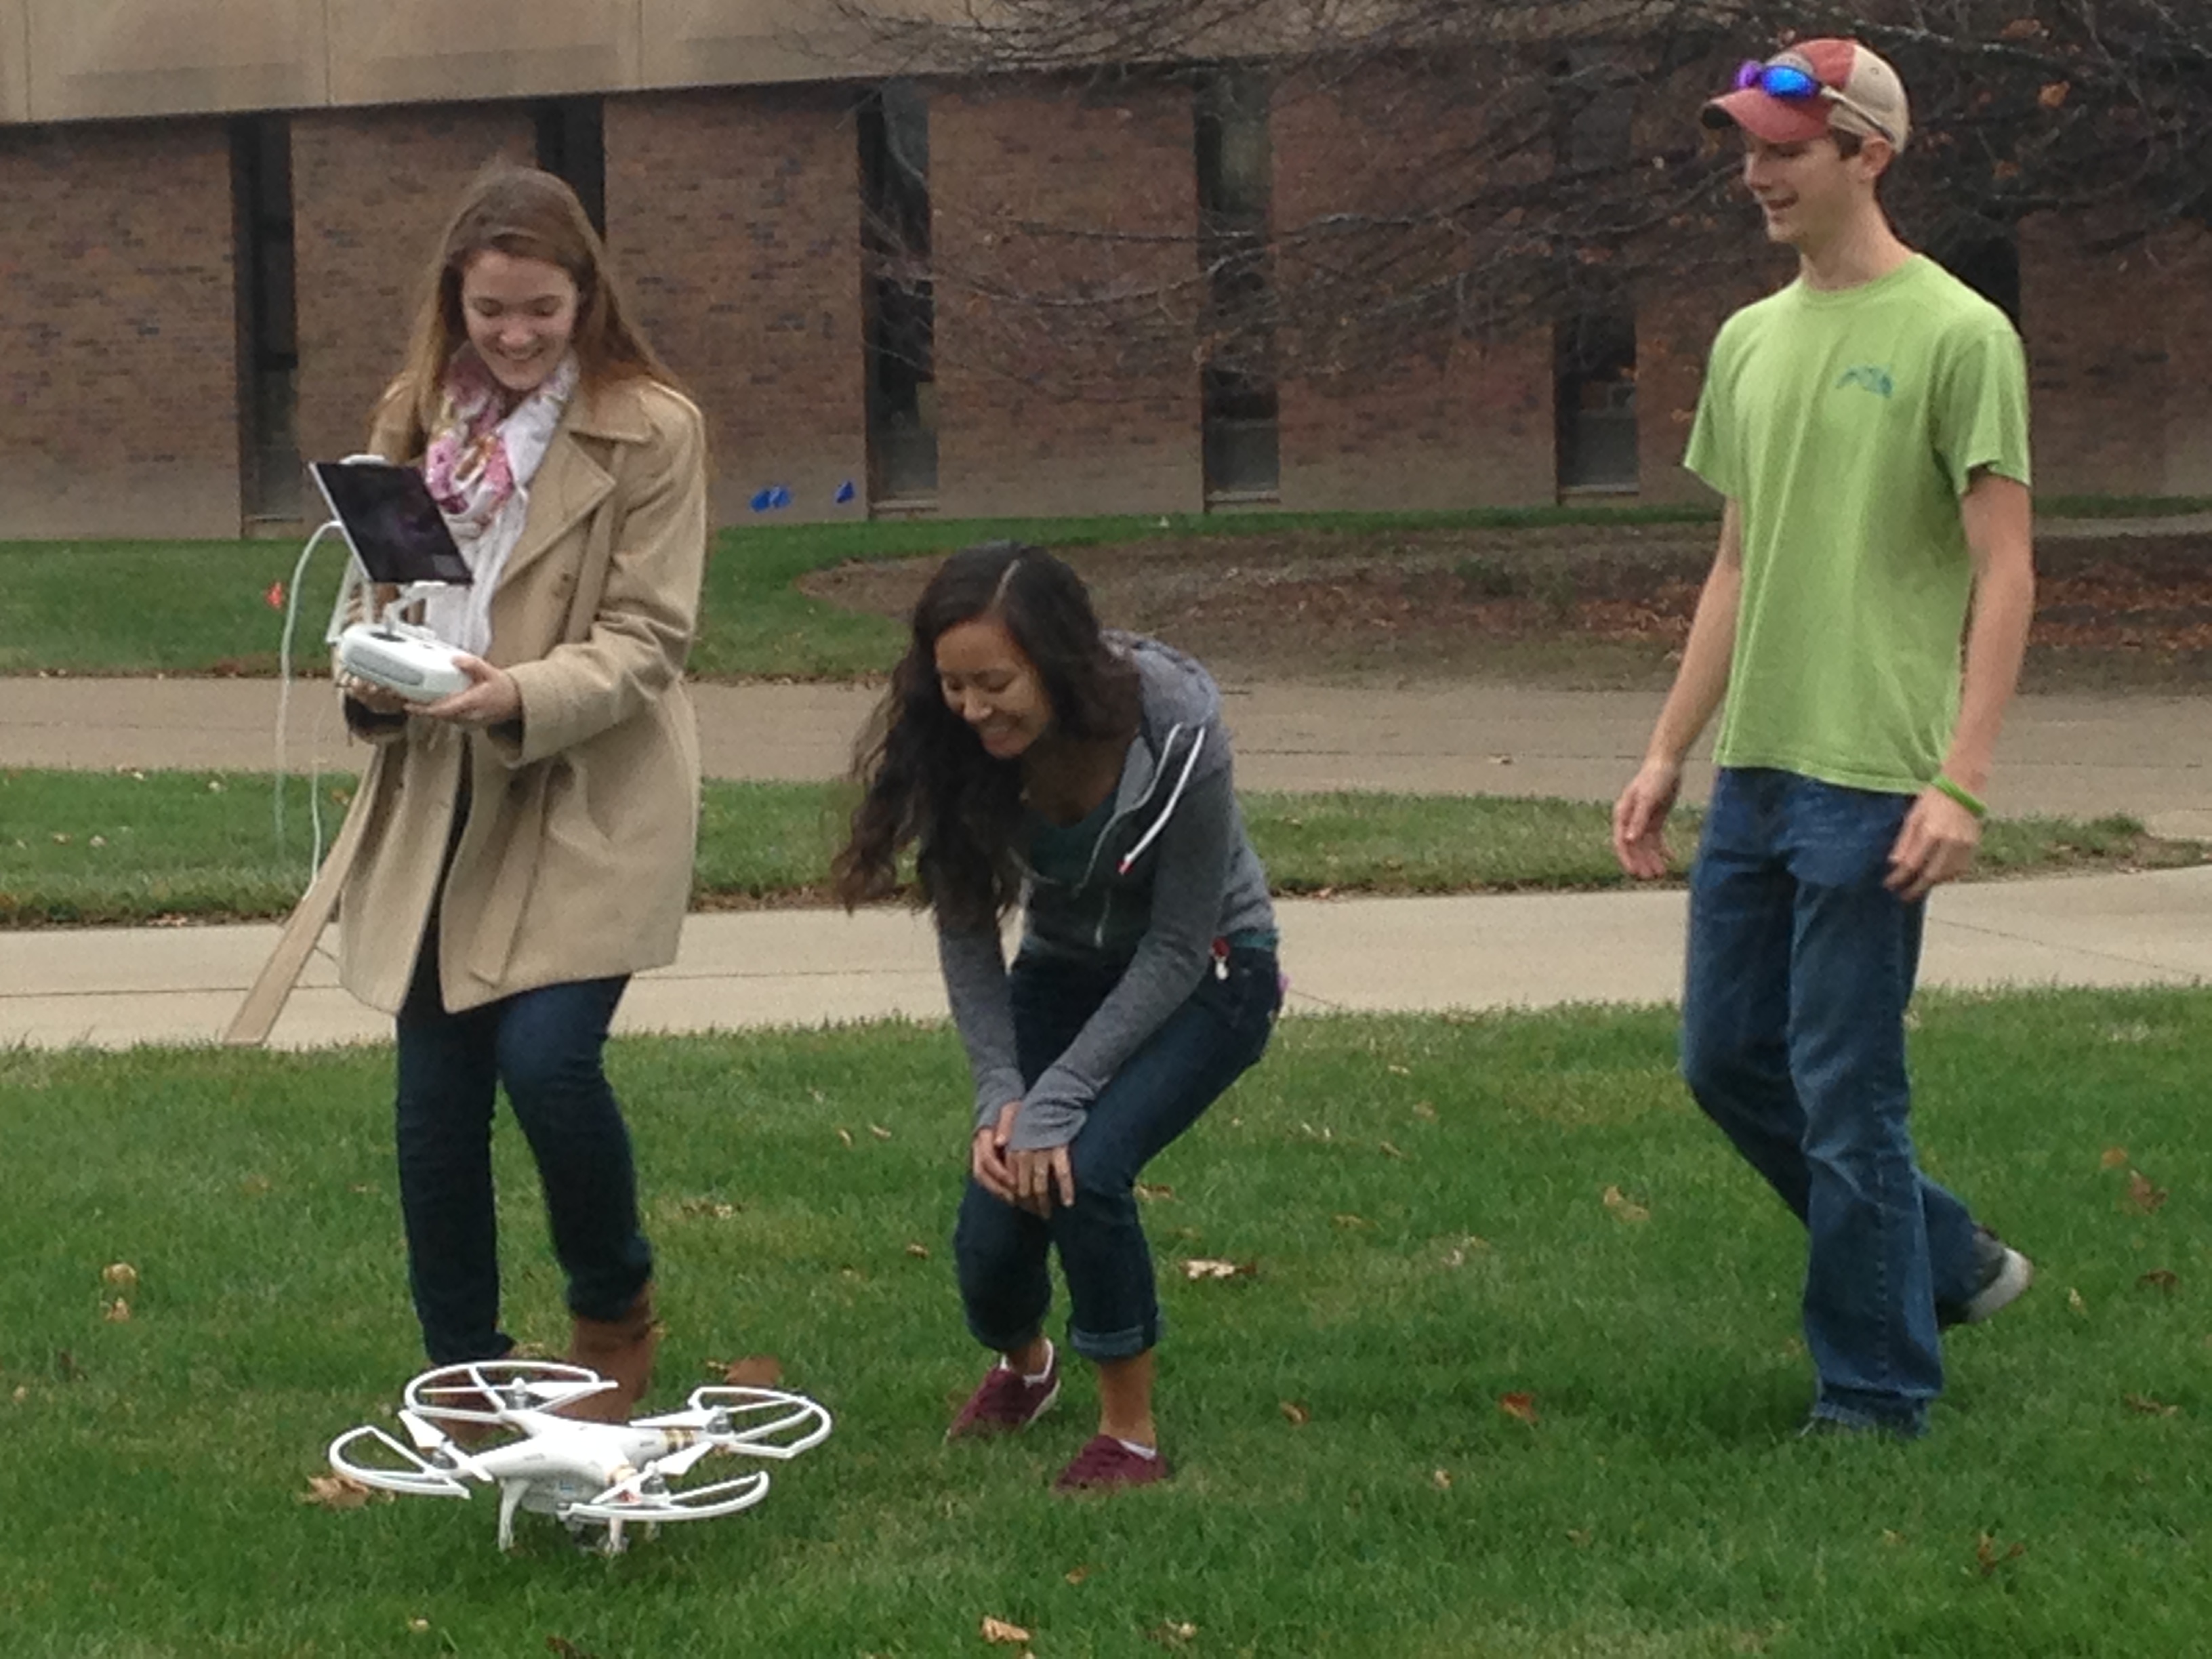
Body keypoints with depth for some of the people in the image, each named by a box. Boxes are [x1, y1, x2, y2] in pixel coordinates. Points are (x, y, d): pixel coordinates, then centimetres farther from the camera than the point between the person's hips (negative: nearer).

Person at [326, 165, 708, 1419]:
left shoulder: (652, 429, -7)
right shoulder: (416, 419, 8)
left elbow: (649, 637, -10)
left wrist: (524, 696, -26)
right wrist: (374, 679, -11)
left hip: (588, 807, -5)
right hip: (437, 802, 5)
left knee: (546, 1059, -16)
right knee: (436, 1095, 7)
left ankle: (615, 1313, 13)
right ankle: (462, 1370, 23)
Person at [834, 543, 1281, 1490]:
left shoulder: (1176, 732, -31)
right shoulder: (953, 749, -21)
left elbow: (1178, 947, -25)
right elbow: (965, 932, -10)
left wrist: (1056, 1100, -28)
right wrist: (998, 1094, -21)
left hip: (1205, 975, -4)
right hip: (1065, 968, 4)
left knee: (1084, 1165, -28)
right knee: (995, 1217, -9)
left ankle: (1131, 1432, -6)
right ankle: (1021, 1365, 28)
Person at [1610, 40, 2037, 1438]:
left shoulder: (1957, 336, -8)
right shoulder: (1750, 341, 13)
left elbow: (2005, 572, -10)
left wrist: (1963, 780, -17)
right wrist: (1669, 754, 16)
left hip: (1872, 784, -7)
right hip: (1753, 775, 8)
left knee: (1846, 1094, -3)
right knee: (1727, 1061, 12)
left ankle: (1879, 1400, 13)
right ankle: (1948, 1264, 30)